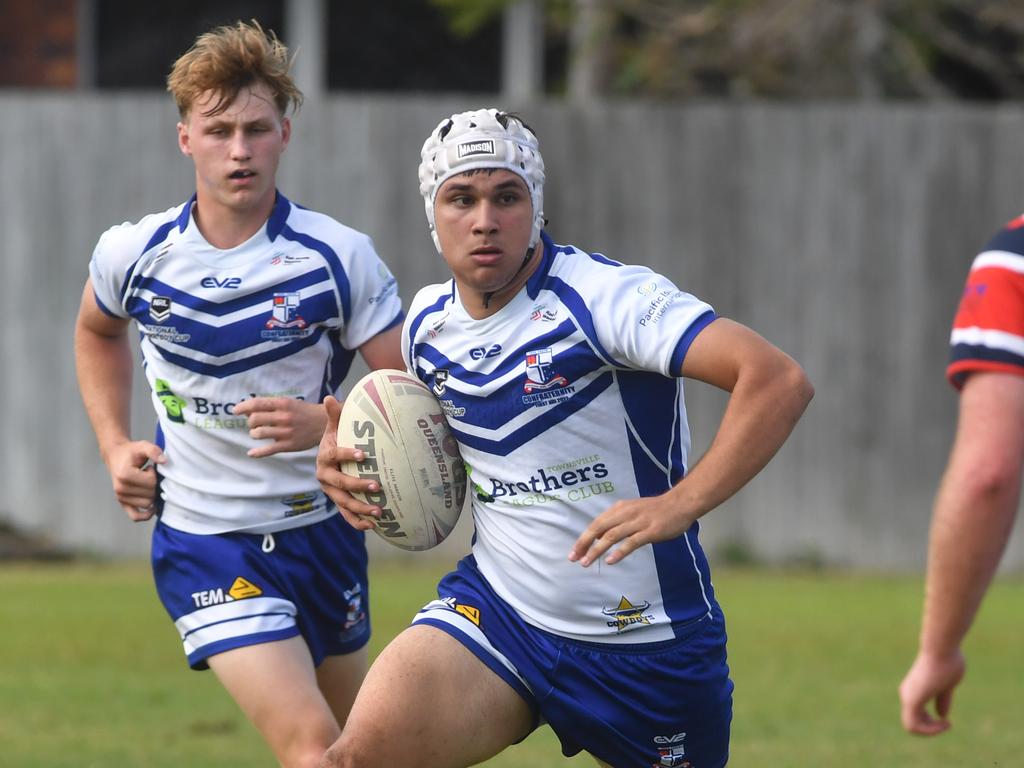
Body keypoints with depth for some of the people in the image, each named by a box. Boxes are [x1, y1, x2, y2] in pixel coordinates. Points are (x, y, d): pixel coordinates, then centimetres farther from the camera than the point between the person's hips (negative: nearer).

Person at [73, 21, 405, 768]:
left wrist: (326, 420, -30)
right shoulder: (131, 256, -6)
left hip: (321, 530, 2)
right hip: (206, 544, -2)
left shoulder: (340, 256, -12)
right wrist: (115, 446, 7)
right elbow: (97, 332, 19)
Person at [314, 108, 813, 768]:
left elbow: (779, 381, -27)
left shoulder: (605, 297, -17)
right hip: (496, 608, 4)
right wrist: (345, 456, 5)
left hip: (645, 641, -4)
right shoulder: (428, 323, 4)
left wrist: (679, 504, -37)